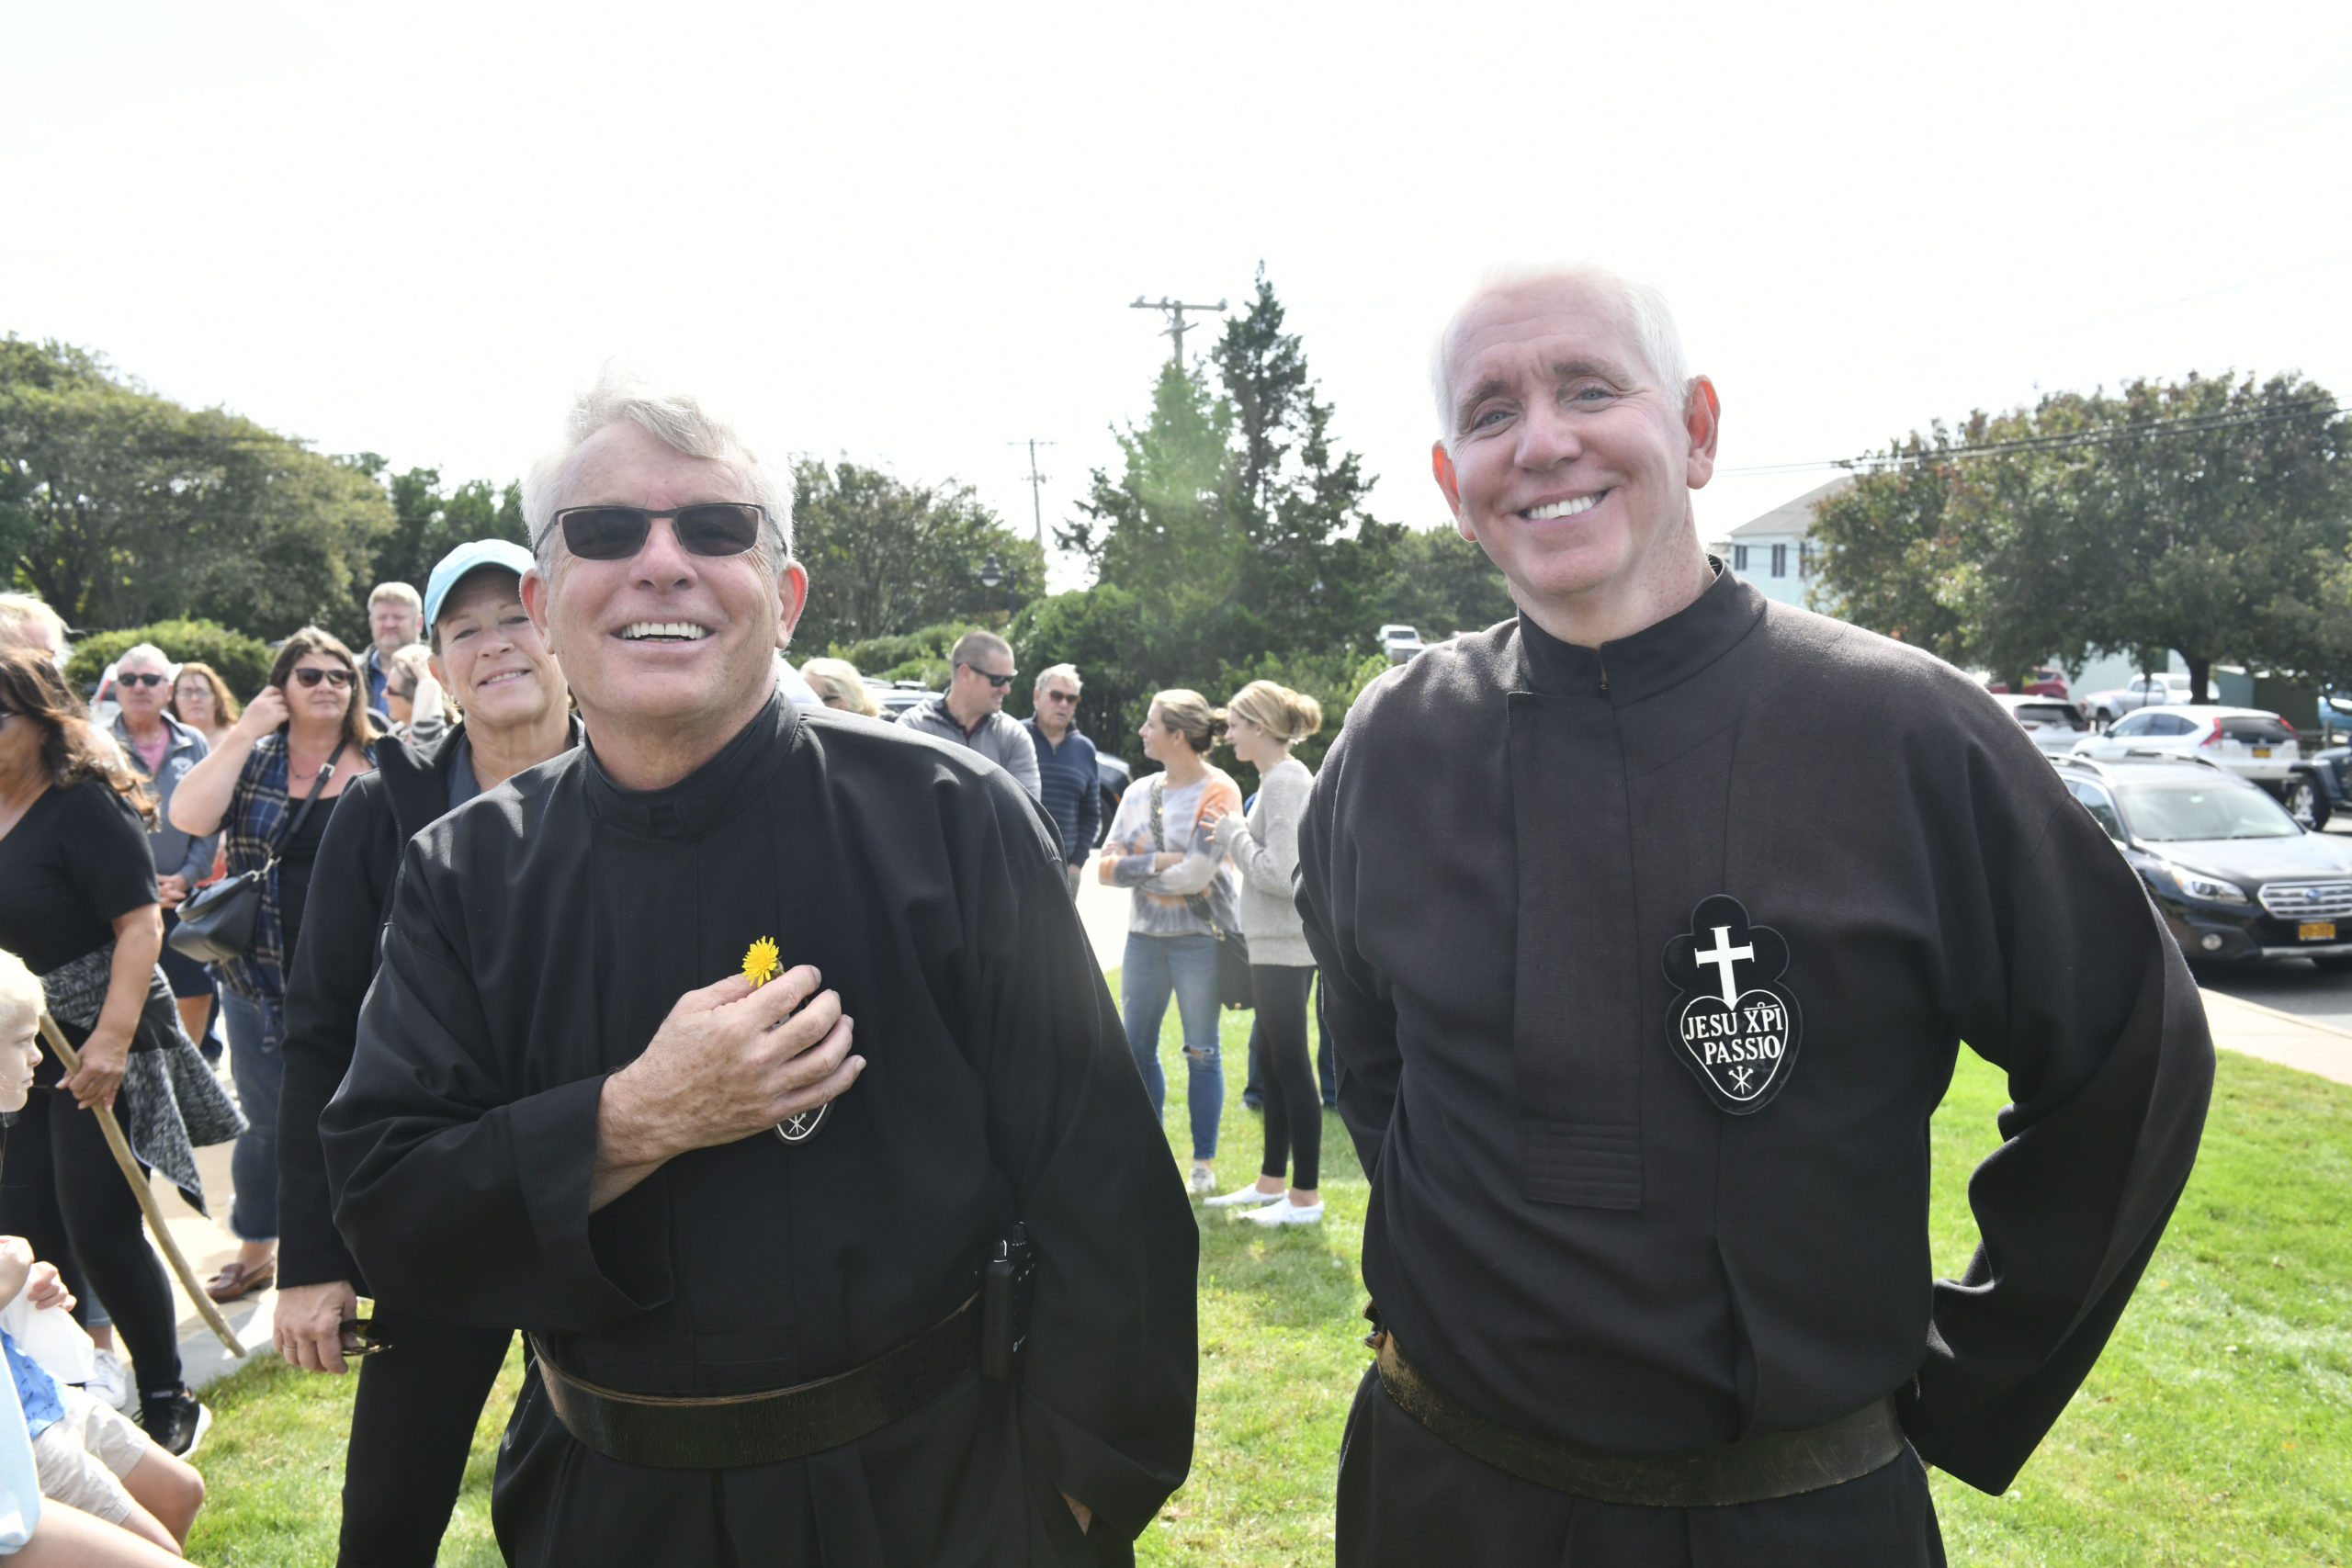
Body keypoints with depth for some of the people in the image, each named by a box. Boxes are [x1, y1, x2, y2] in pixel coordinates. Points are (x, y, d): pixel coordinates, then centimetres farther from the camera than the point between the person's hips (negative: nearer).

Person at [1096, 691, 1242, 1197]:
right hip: (1144, 936, 6)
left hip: (1200, 937, -6)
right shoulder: (1139, 792, 9)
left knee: (1201, 1053, 4)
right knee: (1137, 1049, 10)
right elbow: (1106, 866, 2)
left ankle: (1204, 1163, 15)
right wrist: (1158, 862, -13)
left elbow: (1196, 875, -18)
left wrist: (1135, 871, -7)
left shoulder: (1218, 791, -9)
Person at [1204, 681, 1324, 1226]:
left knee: (1291, 1066, -2)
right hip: (1278, 942, 10)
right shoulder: (1283, 777, 14)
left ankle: (1306, 1196, 7)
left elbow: (1280, 873, -23)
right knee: (1271, 1060, 16)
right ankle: (1271, 1182, 26)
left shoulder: (1285, 782, -16)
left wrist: (1233, 836, -11)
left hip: (1285, 945, -10)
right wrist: (1237, 838, 8)